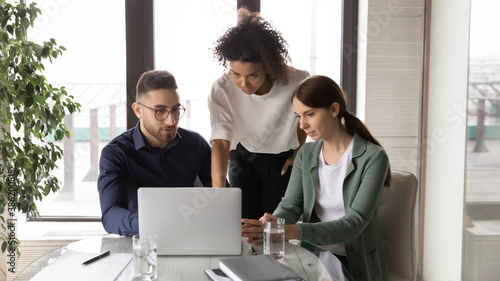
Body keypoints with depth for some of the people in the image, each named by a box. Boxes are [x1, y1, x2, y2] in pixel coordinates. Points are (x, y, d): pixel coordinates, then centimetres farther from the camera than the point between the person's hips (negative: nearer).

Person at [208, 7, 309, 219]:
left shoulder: (297, 82, -23)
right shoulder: (221, 90, -23)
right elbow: (220, 141, -31)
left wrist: (299, 153, 0)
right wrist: (218, 191, -41)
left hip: (283, 162, -1)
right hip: (243, 160, 1)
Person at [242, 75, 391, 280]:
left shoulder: (373, 157, -12)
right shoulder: (306, 155, 6)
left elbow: (354, 224, -20)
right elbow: (290, 204, -2)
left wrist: (294, 231, -33)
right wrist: (272, 224, -27)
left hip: (356, 263, -5)